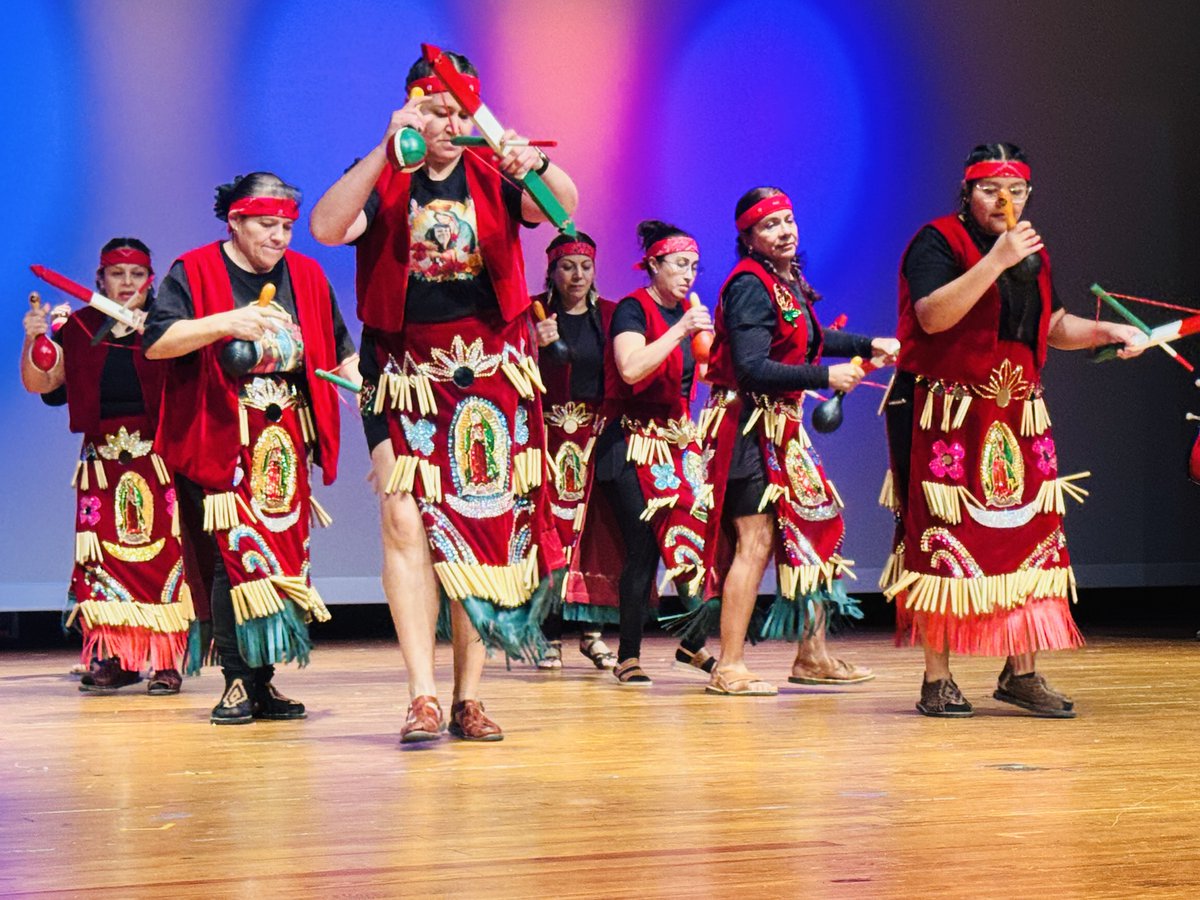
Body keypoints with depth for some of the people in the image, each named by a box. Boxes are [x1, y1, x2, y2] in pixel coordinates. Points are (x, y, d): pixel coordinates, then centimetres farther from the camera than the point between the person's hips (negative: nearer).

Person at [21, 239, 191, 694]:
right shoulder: (78, 329, 10)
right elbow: (39, 383, 6)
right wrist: (33, 340, -11)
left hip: (161, 459, -2)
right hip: (103, 462, 3)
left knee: (163, 554, -7)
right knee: (103, 558, -3)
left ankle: (168, 663, -3)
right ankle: (116, 658, 4)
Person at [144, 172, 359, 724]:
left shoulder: (306, 276, 12)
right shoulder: (194, 273, -2)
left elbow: (340, 351, 17)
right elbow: (156, 342, -14)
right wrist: (225, 322, -25)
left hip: (286, 440, 5)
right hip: (218, 441, -5)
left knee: (284, 553, 1)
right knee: (234, 556, -11)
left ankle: (264, 681, 7)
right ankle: (238, 682, -7)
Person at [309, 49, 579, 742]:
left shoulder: (492, 179, 6)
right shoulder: (382, 180, 1)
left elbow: (565, 204, -12)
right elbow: (326, 228, -19)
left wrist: (536, 166, -34)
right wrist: (387, 151, -27)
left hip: (491, 373, 2)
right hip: (405, 374, -2)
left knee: (486, 526, 2)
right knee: (406, 522, -14)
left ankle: (469, 697, 9)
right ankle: (423, 697, -15)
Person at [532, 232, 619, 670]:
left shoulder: (610, 316, 11)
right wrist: (537, 345, -24)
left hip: (598, 437, 3)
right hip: (549, 435, -3)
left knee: (597, 530, -2)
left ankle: (592, 631, 8)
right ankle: (550, 637, -5)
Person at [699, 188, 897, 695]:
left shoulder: (787, 283, 12)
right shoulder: (750, 286, -16)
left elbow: (808, 340, 32)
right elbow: (752, 368, -24)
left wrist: (868, 345, 31)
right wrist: (825, 377, -22)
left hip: (781, 426, 10)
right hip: (748, 424, -10)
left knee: (818, 528, 12)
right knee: (756, 540, -11)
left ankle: (812, 655, 22)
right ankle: (729, 668, -7)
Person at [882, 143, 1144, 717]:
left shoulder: (1031, 251, 16)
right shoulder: (938, 242, -6)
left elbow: (1052, 327, 23)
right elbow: (932, 315, -21)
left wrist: (1108, 332, 6)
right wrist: (995, 261, -23)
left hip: (1019, 416, 7)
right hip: (946, 417, -7)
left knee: (1029, 538, 3)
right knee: (944, 541, -5)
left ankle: (1021, 673, 11)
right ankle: (937, 679, 1)